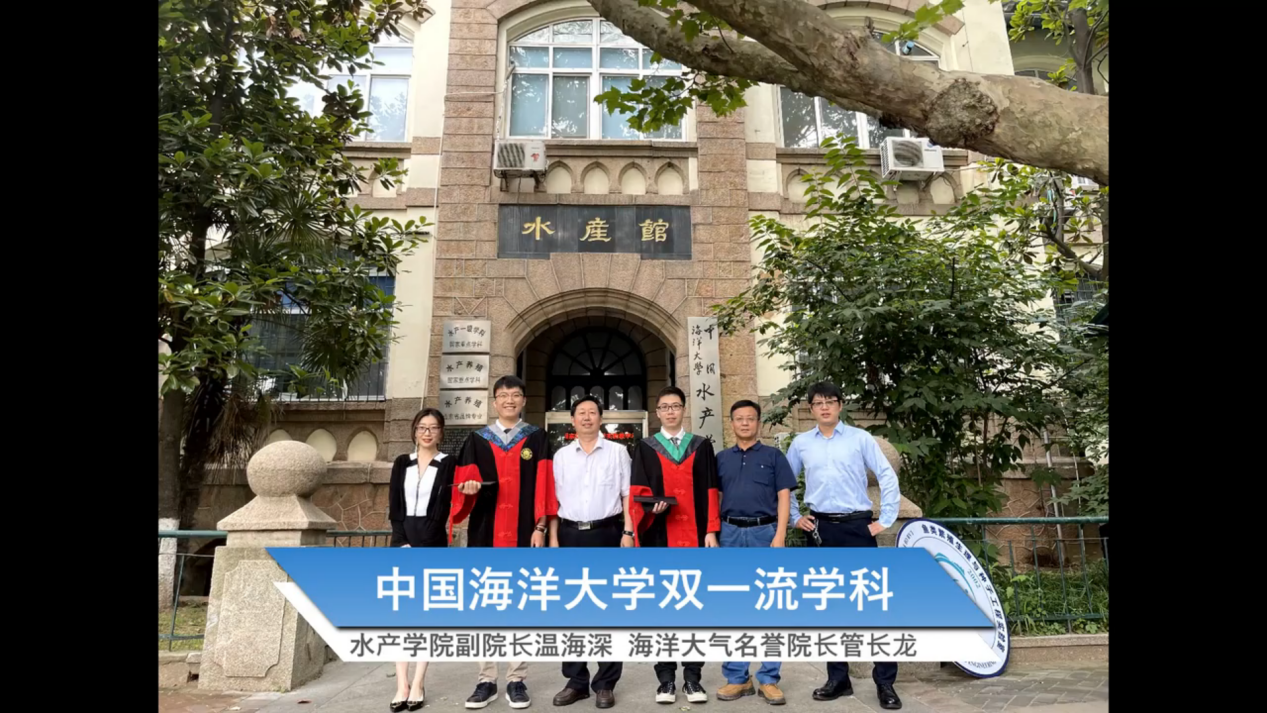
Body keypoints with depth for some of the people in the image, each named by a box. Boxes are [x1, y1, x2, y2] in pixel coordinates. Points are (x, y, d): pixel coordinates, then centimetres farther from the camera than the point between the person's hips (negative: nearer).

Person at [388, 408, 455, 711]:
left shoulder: (448, 464, 1)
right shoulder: (401, 463, 11)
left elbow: (442, 511, -6)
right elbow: (394, 508, 5)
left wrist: (420, 548, -13)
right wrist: (403, 544, -8)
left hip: (433, 544, -3)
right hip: (402, 542, 3)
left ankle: (417, 685, 3)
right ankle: (401, 685, 3)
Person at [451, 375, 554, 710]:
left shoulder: (537, 438, 6)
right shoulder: (476, 440, 9)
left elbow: (542, 485, 0)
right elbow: (463, 484, 5)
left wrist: (540, 526, -7)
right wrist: (468, 488, -18)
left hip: (523, 533, -1)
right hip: (485, 534, 2)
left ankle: (516, 679, 13)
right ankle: (487, 680, 15)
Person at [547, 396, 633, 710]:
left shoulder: (618, 451, 5)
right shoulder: (561, 455, 11)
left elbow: (627, 494, 2)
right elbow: (554, 499, 9)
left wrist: (628, 532, -6)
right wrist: (553, 537, 2)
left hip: (607, 534, -2)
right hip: (571, 535, 2)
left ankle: (606, 682, 13)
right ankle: (576, 680, 19)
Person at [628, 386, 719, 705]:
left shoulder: (702, 446, 10)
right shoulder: (644, 449, 8)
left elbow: (710, 492, 6)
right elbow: (637, 493, 2)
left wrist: (712, 532, -3)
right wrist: (651, 508, -18)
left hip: (695, 537, 1)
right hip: (659, 539, 0)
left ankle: (693, 678, 14)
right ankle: (666, 679, 13)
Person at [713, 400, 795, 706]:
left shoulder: (773, 456, 6)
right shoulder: (721, 458, 12)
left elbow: (784, 498, 0)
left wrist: (779, 536, -11)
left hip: (765, 533, -2)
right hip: (730, 534, 2)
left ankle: (768, 678, 12)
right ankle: (737, 677, 17)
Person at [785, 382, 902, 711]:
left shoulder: (860, 438, -2)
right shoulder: (801, 443, 5)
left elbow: (888, 476, -3)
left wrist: (886, 520, -6)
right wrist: (795, 518, 9)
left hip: (857, 527, -2)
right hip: (821, 529, 3)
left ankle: (885, 681, 10)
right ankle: (838, 678, 21)